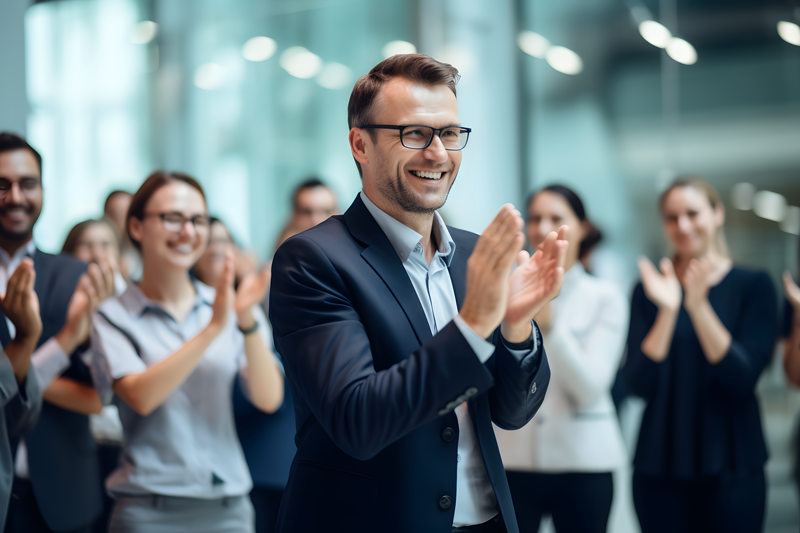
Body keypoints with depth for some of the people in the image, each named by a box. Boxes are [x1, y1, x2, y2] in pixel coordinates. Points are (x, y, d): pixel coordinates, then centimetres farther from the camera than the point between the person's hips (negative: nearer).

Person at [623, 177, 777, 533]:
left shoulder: (753, 286, 0)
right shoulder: (650, 289, 4)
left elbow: (742, 380, -11)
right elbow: (640, 384, -6)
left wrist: (698, 306, -21)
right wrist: (668, 309, -17)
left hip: (730, 470, -1)